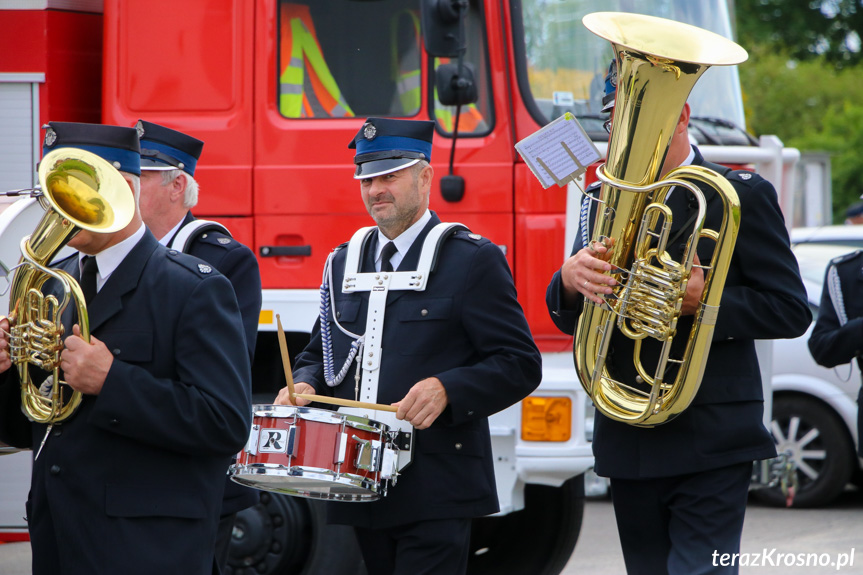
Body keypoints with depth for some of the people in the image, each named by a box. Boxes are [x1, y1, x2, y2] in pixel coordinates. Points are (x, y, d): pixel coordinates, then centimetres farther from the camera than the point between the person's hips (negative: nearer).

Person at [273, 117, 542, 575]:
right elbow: (320, 353, 25)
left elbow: (520, 364, -6)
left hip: (436, 492, -6)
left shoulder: (471, 259, -2)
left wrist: (445, 390, -21)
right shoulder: (345, 262, 17)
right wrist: (305, 384, 2)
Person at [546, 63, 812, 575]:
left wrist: (704, 300, -20)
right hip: (628, 445, 5)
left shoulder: (740, 197, -2)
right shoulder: (604, 199, 13)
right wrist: (571, 279, -15)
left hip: (711, 444, -5)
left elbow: (791, 310, -6)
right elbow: (569, 320, 9)